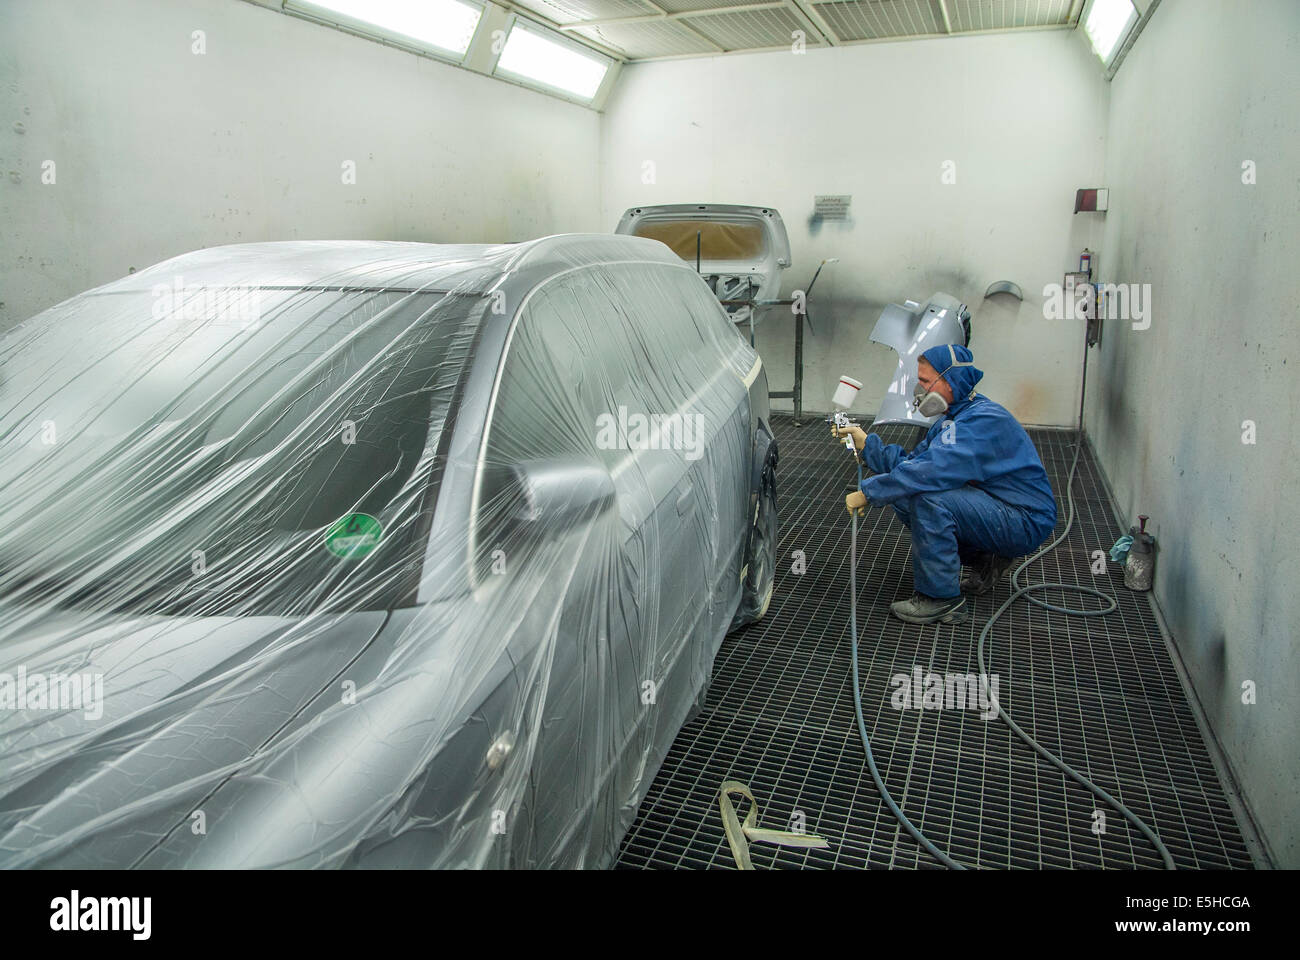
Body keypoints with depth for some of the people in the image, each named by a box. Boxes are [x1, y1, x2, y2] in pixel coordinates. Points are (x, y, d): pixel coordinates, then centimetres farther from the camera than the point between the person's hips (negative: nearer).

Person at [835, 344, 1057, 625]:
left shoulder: (984, 420, -23)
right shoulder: (953, 417, 9)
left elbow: (934, 470, -35)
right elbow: (909, 462, 7)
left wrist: (868, 492, -29)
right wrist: (866, 444, -3)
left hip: (1026, 522, -10)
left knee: (928, 498, -28)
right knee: (903, 495, 6)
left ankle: (942, 598, -15)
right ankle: (985, 559, 15)